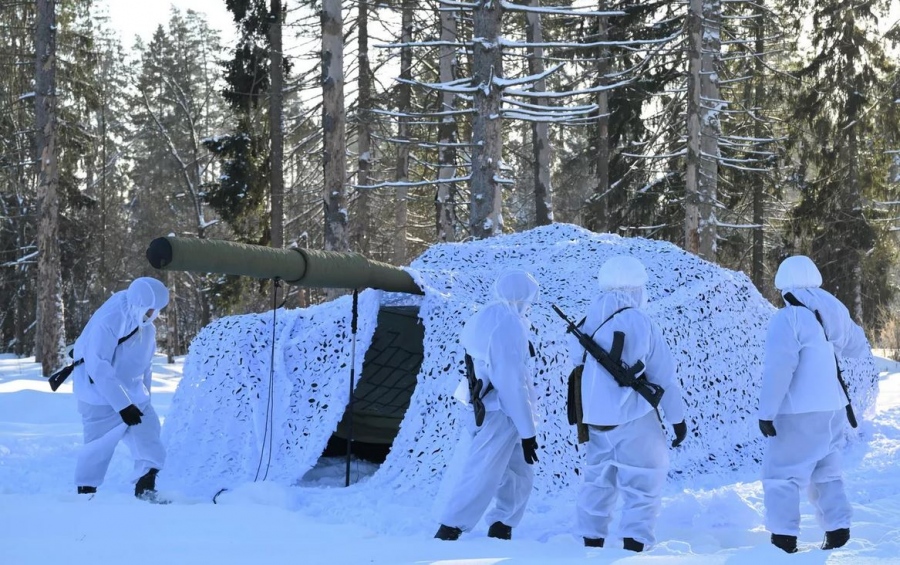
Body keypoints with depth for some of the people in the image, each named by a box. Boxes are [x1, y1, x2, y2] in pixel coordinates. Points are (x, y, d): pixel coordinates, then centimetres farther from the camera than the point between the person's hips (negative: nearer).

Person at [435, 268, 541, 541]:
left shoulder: (483, 319, 11)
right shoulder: (509, 324, -17)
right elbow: (513, 382, -19)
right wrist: (528, 430, -15)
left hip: (483, 410, 10)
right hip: (501, 415, -10)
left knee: (519, 475, 16)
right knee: (481, 477, -9)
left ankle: (500, 531, 19)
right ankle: (447, 534, -9)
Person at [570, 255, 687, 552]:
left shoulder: (589, 322, 3)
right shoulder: (640, 323, -12)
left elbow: (577, 357, 8)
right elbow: (664, 375, -7)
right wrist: (677, 417, 2)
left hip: (594, 418, 6)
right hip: (633, 418, -6)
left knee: (598, 481, 17)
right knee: (644, 483, 1)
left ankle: (592, 543, 19)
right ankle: (633, 545, -5)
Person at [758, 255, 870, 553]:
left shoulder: (788, 318, -16)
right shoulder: (833, 313, 7)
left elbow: (778, 369, -22)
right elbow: (859, 347, 23)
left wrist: (766, 412, -18)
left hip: (801, 412, -7)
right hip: (833, 408, 8)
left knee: (781, 475, -1)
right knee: (826, 472, 19)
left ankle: (784, 539, -5)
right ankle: (838, 531, 13)